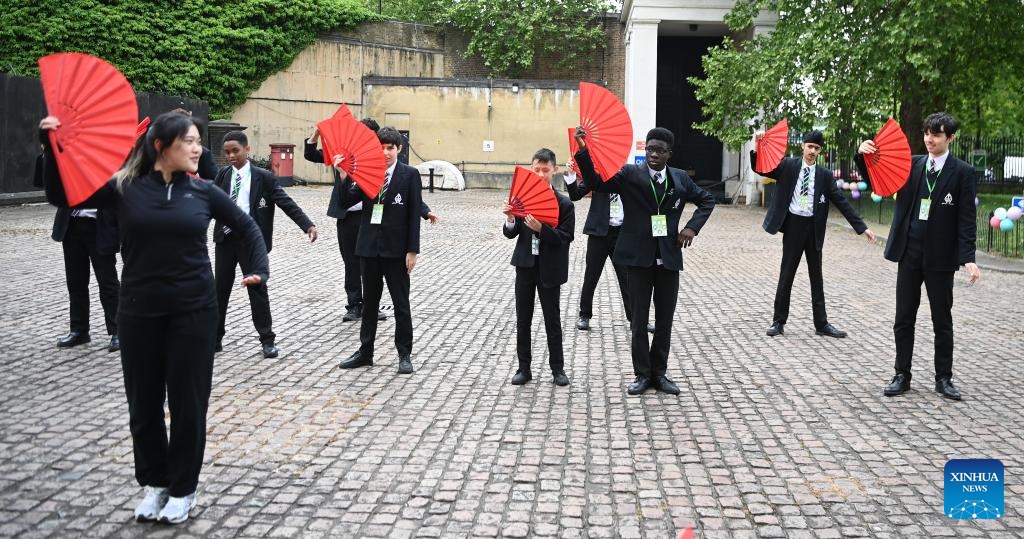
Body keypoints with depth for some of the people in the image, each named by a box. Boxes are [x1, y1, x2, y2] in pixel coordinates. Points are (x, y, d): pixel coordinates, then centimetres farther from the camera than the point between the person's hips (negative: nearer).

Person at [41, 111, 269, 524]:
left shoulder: (203, 191, 1)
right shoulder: (124, 188, -2)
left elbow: (246, 226, 12)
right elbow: (61, 197, 2)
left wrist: (259, 270, 1)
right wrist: (54, 149, -10)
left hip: (194, 311, 0)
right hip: (138, 312, 1)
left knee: (187, 401, 6)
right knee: (143, 402, 11)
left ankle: (183, 488, 22)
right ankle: (153, 481, 30)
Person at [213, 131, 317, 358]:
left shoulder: (264, 177, -4)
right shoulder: (222, 175, 7)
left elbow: (286, 203, -9)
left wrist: (308, 225, -19)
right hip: (225, 238, 4)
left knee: (257, 288, 1)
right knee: (220, 288, 10)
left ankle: (267, 340, 10)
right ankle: (215, 337, 21)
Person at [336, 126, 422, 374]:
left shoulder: (410, 174, -4)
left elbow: (414, 213, -6)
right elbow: (346, 202, 1)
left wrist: (412, 250, -10)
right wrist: (344, 176, -14)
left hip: (395, 249, -4)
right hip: (369, 246, 4)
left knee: (401, 304, 5)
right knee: (369, 302, 14)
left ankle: (404, 355, 15)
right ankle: (365, 352, 23)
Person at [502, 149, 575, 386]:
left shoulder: (564, 204, -8)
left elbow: (566, 238, -13)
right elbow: (511, 234, 2)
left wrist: (541, 229, -27)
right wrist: (510, 219, -19)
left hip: (549, 269, -3)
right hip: (525, 265, 3)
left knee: (552, 319, 7)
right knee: (523, 319, 9)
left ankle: (557, 368, 18)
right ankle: (524, 367, 19)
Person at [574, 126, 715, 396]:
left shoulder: (680, 179, 7)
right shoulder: (630, 174, -2)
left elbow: (707, 200, 19)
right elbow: (595, 182, -14)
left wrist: (693, 227, 2)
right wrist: (583, 150, -28)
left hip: (669, 258, 3)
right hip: (639, 258, -3)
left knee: (665, 320, 9)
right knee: (639, 320, 5)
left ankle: (659, 372, 22)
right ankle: (642, 374, 16)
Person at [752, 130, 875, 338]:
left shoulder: (824, 175, 4)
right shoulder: (787, 166, 0)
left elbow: (842, 202, 4)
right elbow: (759, 168, -4)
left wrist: (862, 227, -1)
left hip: (813, 227, 2)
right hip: (793, 225, -2)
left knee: (816, 276, 9)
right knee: (786, 275, 4)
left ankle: (821, 323, 16)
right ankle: (779, 321, 14)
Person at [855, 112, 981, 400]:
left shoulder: (962, 172, -3)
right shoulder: (911, 164, 5)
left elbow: (966, 219, -6)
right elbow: (877, 181, 3)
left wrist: (968, 258, -14)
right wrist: (864, 156, -16)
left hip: (941, 257, -3)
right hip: (909, 254, 3)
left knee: (942, 321, 8)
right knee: (903, 319, 8)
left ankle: (943, 378, 18)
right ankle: (902, 375, 17)